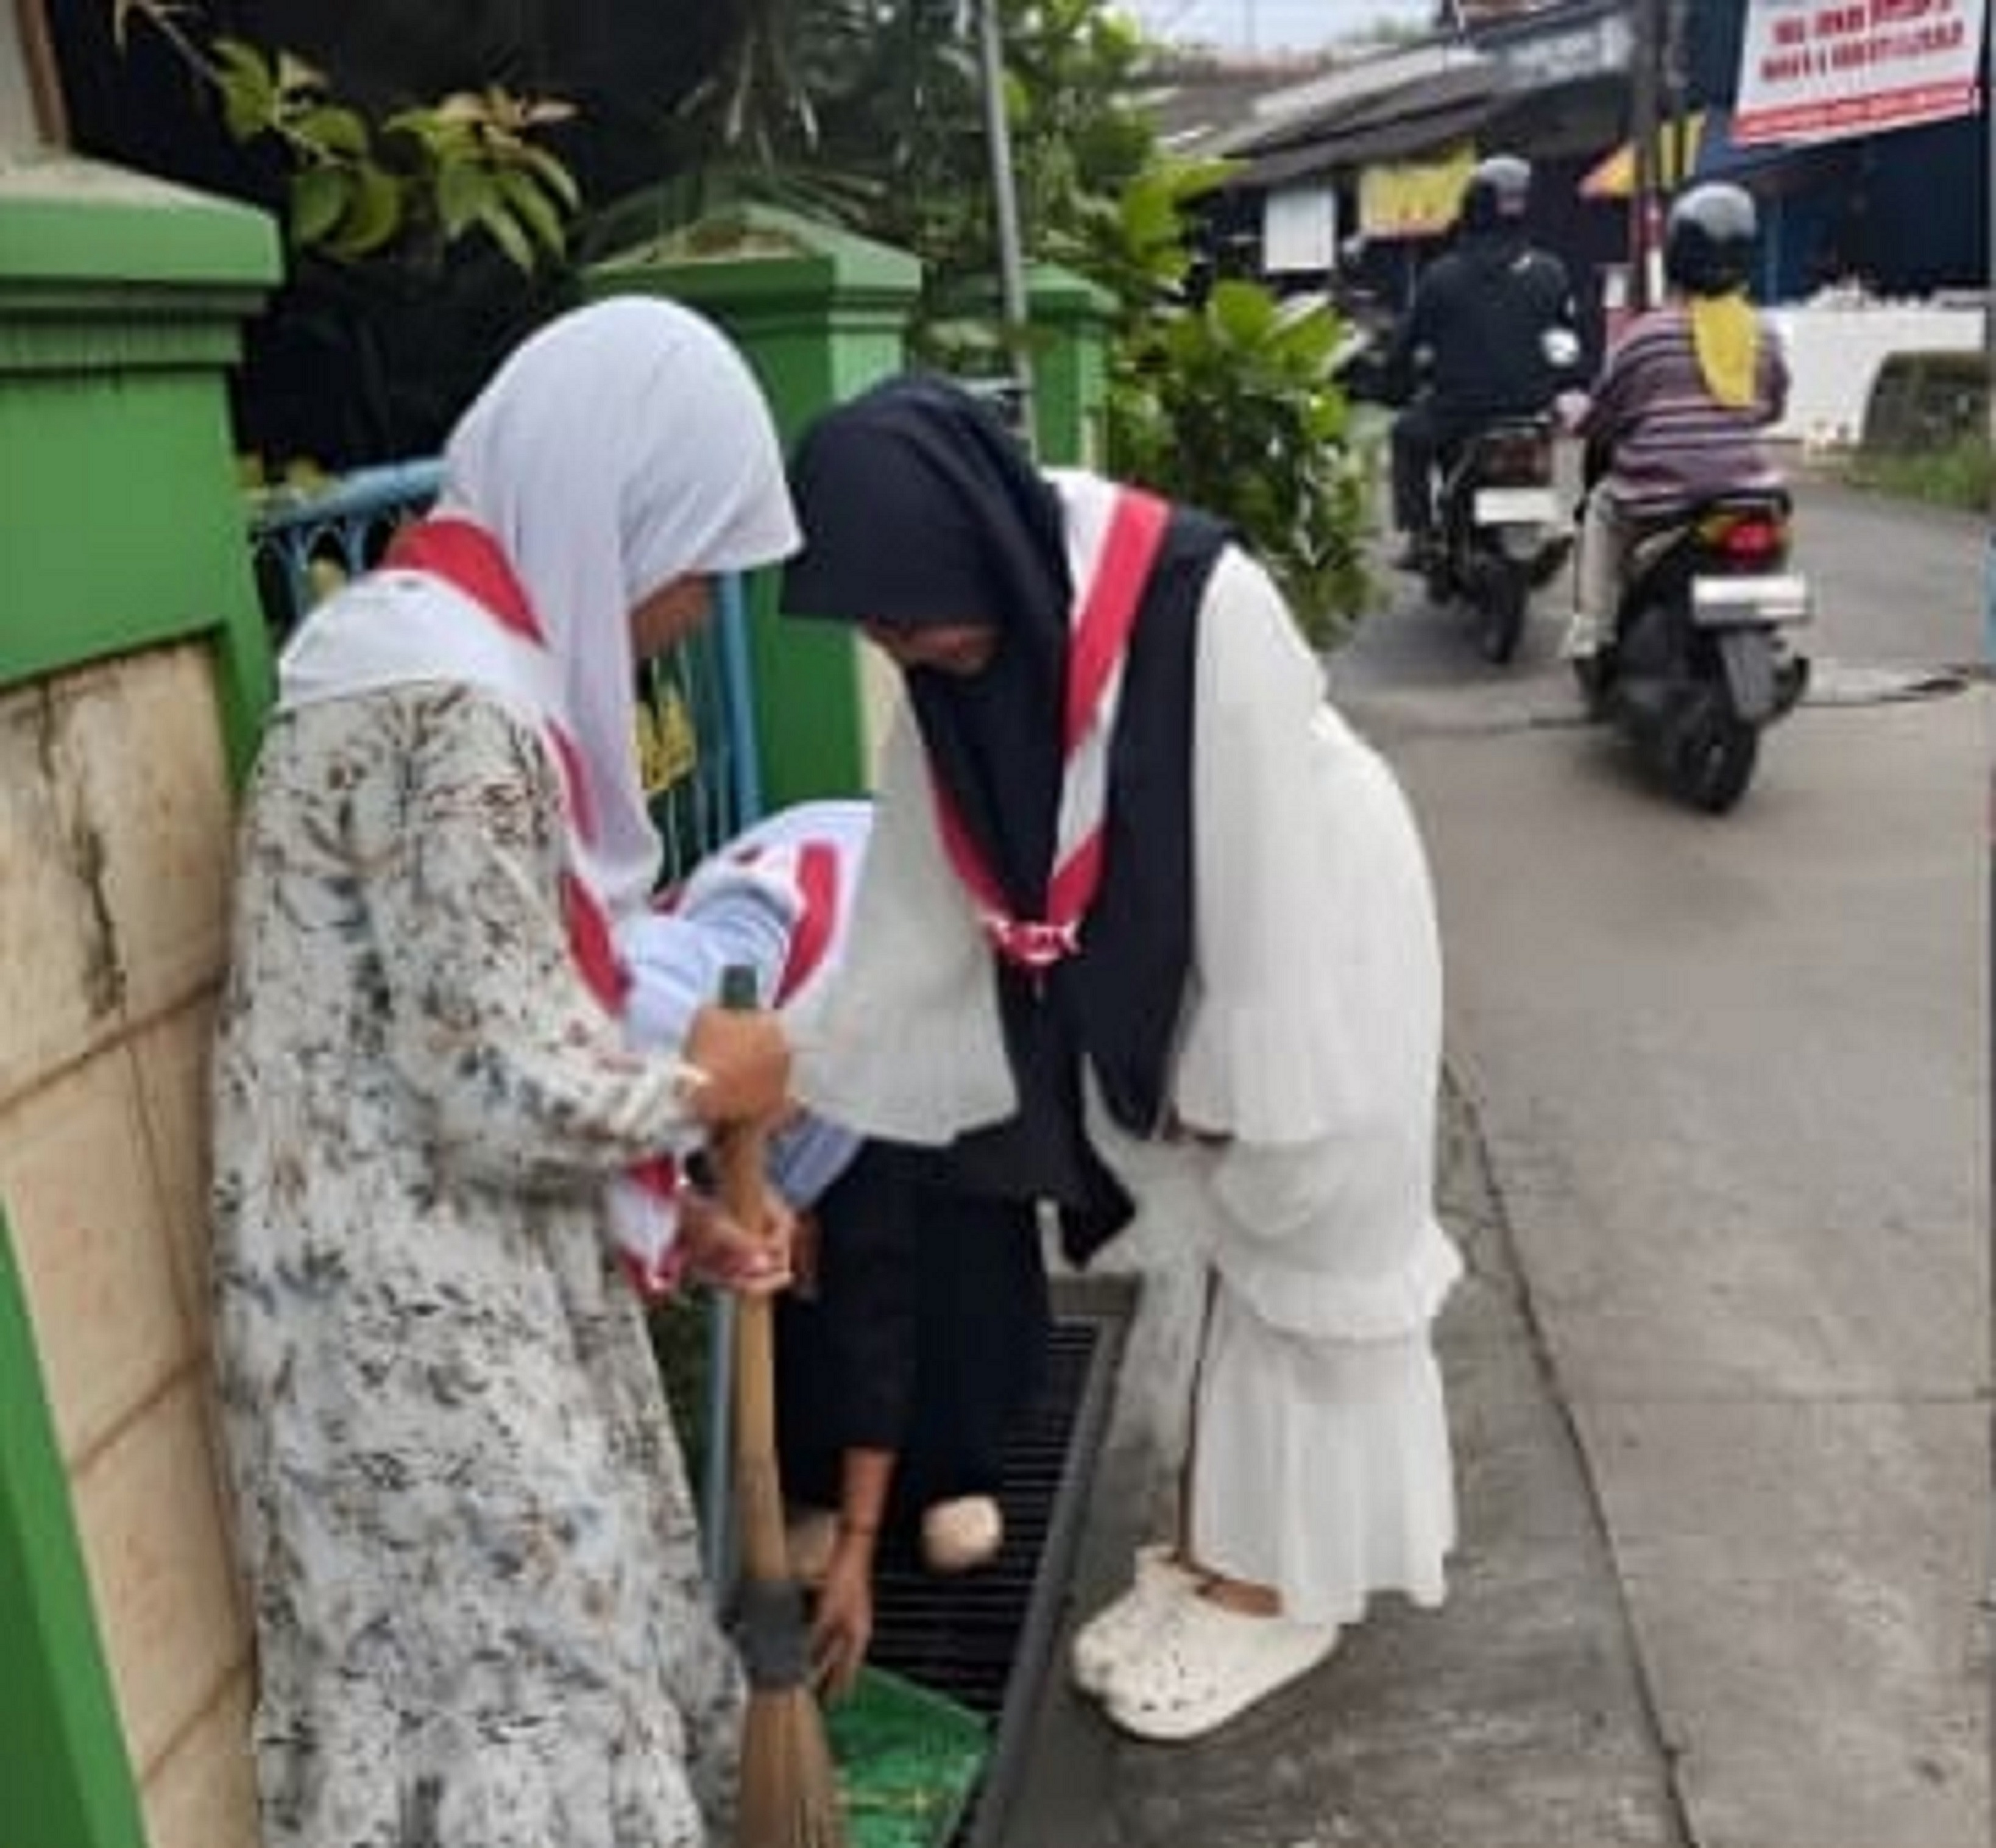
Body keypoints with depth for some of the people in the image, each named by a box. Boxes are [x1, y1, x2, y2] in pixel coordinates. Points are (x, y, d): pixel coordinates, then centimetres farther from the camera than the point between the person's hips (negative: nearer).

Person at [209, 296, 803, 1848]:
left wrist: (663, 1216, 10)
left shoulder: (441, 648, 9)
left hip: (460, 1291, 9)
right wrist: (702, 1084, -7)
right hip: (421, 1325, -9)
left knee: (595, 1662, 22)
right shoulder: (458, 705, -23)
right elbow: (511, 1088, -26)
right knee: (541, 1715, 8)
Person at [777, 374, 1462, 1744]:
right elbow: (920, 885, -6)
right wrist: (801, 1099, -4)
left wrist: (1230, 1077, -16)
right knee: (1228, 1251, 18)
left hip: (1309, 951, -6)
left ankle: (1280, 1585, 26)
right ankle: (1211, 1548, 35)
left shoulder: (1198, 603, -34)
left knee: (1296, 1259, 8)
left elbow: (1263, 861, -25)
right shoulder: (977, 630, -12)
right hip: (1159, 972, 6)